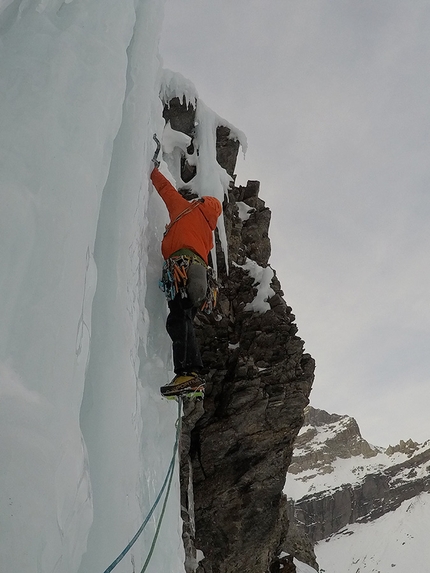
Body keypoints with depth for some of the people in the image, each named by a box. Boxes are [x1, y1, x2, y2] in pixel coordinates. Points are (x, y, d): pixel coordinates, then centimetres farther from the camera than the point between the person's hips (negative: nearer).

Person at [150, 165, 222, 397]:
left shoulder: (187, 209, 20)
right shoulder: (208, 232, 35)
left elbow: (165, 188, 26)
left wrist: (153, 170, 42)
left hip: (183, 265, -8)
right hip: (199, 274, 8)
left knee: (178, 319, -21)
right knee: (183, 322, 4)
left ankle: (188, 372, -35)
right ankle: (193, 374, -7)